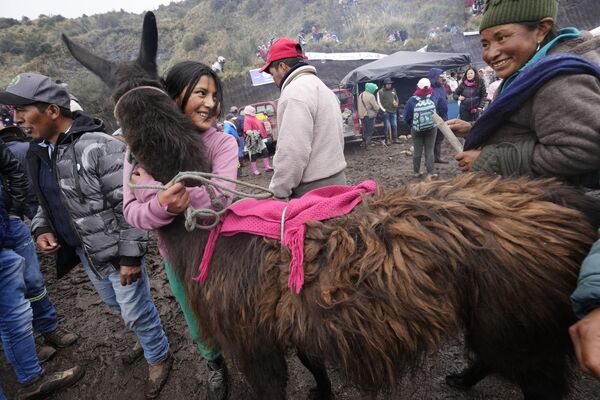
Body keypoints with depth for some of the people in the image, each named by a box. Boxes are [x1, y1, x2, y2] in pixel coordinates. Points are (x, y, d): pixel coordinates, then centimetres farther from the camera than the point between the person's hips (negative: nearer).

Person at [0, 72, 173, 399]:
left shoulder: (98, 147, -23)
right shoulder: (38, 152, 4)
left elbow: (130, 206, -22)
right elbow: (48, 200, 17)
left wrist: (130, 256, -21)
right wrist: (42, 228, -3)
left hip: (115, 251, -8)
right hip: (84, 251, 8)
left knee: (135, 311, 7)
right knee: (115, 303, 26)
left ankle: (159, 357, 34)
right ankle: (148, 337, 53)